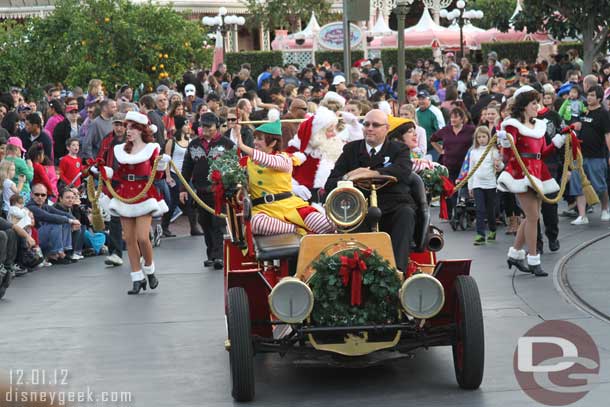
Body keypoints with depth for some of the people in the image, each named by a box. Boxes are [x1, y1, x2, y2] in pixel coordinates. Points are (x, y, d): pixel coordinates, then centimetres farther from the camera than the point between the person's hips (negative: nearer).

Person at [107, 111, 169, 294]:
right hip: (125, 195, 4)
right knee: (129, 239, 2)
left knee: (142, 237, -14)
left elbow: (156, 176, 1)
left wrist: (162, 165, -18)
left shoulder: (151, 149, 0)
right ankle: (137, 278, 10)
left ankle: (149, 270, 12)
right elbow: (119, 175, 13)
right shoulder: (120, 149, 10)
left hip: (144, 195, -4)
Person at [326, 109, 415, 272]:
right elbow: (330, 185, 8)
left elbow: (404, 170, -16)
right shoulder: (351, 149, 16)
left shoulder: (399, 149, 10)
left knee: (406, 213, -32)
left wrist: (370, 174, -30)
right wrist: (347, 178, -17)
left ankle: (397, 268, -40)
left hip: (393, 207, -1)